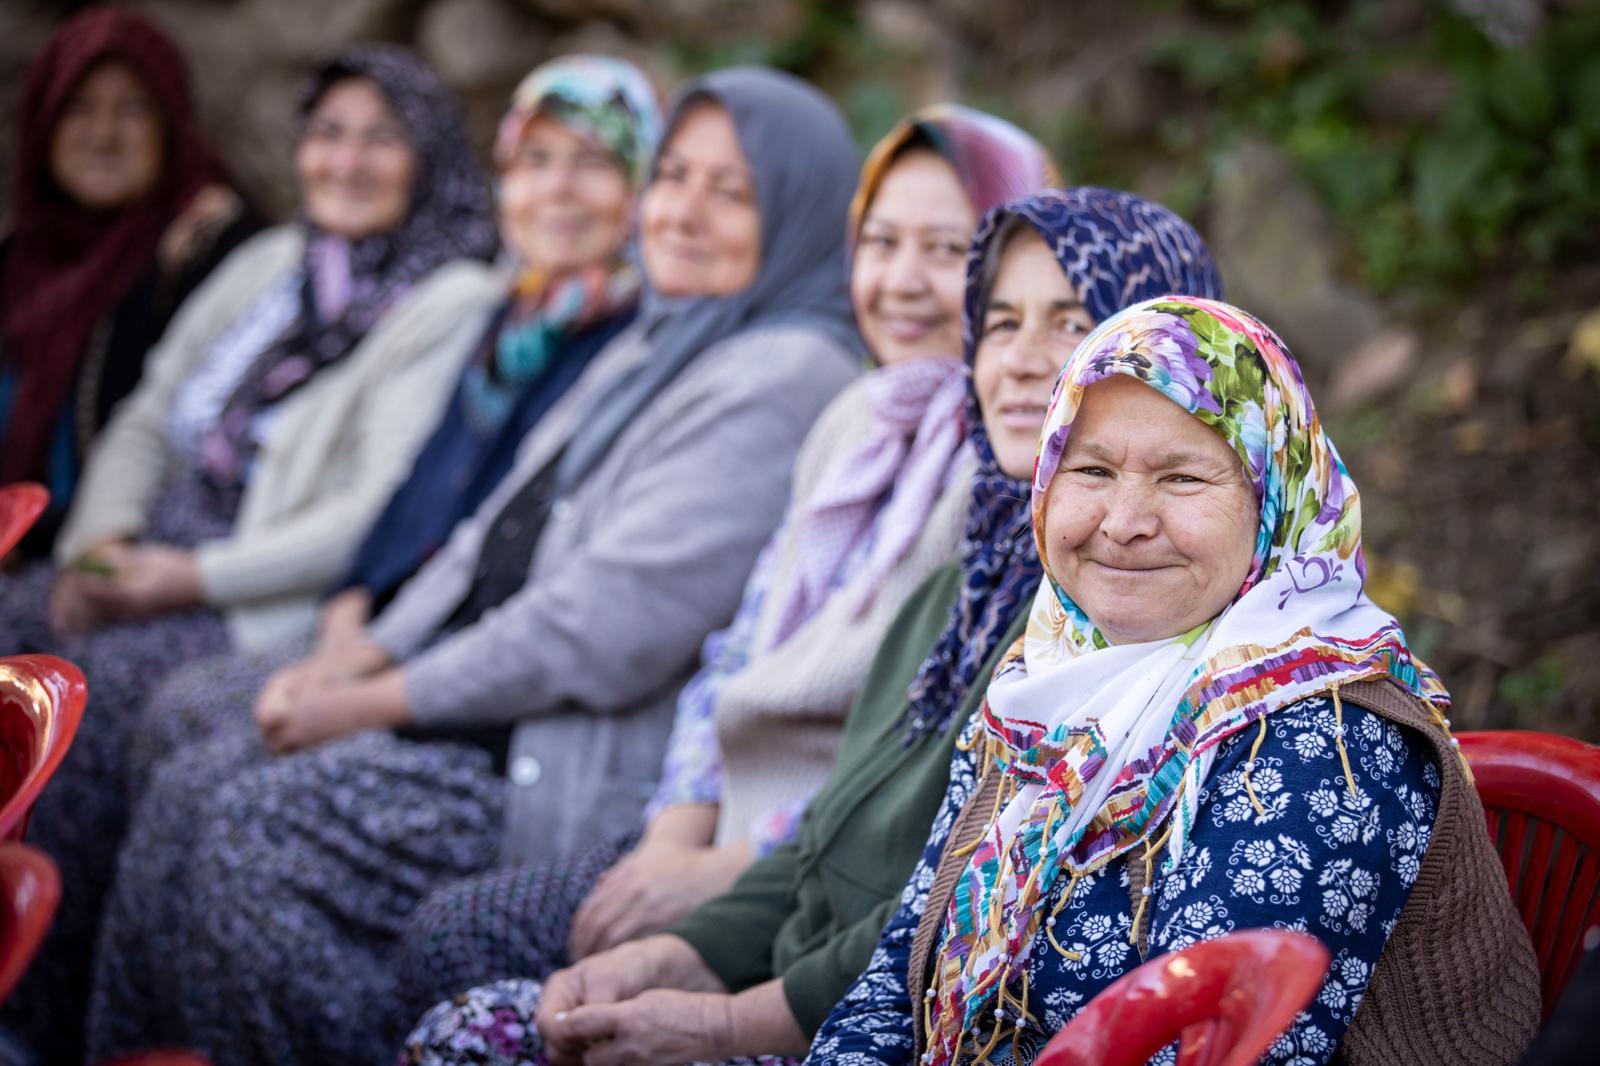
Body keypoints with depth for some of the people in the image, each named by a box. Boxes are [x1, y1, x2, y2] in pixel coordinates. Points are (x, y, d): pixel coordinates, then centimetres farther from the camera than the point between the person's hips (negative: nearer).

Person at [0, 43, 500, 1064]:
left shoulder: (455, 307, -6)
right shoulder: (267, 266, 16)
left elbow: (386, 518, -15)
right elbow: (146, 423, 17)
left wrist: (195, 579, -15)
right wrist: (99, 541, -2)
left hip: (280, 603, -7)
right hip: (156, 563, 7)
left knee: (93, 696, -26)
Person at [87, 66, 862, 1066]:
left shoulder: (785, 379, -15)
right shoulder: (650, 349, 18)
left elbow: (610, 624, -21)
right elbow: (498, 540, 19)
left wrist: (375, 704, -14)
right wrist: (353, 664, 5)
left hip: (581, 766, -10)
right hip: (481, 717, 10)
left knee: (261, 826, -20)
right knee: (198, 770, -2)